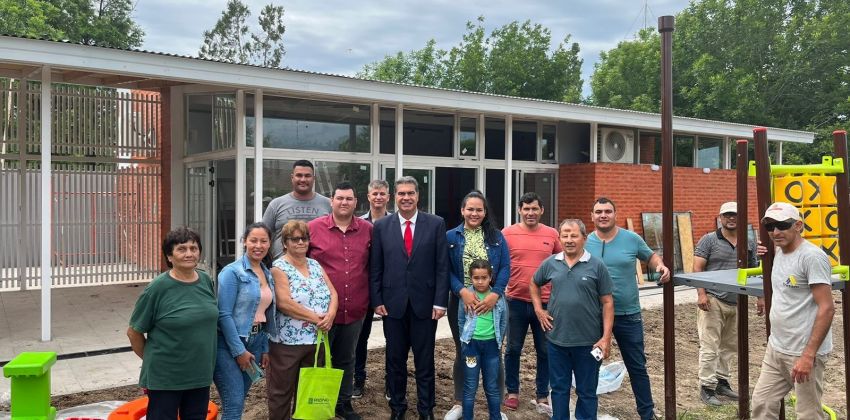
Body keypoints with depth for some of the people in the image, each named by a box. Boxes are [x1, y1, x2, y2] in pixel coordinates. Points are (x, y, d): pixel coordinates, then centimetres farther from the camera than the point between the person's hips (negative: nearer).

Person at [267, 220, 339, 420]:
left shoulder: (316, 265, 10)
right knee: (281, 390, 5)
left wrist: (330, 315, -13)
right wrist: (315, 318, -18)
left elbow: (333, 294, 6)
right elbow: (284, 303, -19)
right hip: (287, 341, -6)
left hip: (317, 339, 6)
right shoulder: (279, 268, -8)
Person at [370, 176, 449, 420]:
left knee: (425, 360, 9)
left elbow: (442, 266, -2)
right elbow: (375, 268, 4)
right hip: (393, 303, 1)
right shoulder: (381, 226, 2)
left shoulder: (436, 224, -1)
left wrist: (440, 302, -7)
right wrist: (377, 300, -1)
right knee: (395, 359, 12)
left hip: (424, 303, -1)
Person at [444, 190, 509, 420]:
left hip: (491, 302, 0)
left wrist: (495, 294, -17)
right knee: (462, 352, 12)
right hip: (461, 302, 0)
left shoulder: (497, 237, 3)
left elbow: (505, 268, -3)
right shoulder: (451, 237, 1)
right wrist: (462, 291, -19)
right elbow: (447, 270, -4)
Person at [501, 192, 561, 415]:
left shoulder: (552, 234, 2)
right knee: (513, 349, 9)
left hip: (546, 302, 1)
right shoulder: (507, 233, -3)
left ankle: (542, 396, 22)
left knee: (545, 351, 8)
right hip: (516, 301, -1)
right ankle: (512, 392, 25)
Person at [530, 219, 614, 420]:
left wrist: (606, 337, -9)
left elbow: (607, 303, -5)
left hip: (588, 342, -2)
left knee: (586, 391, 11)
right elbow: (533, 284, 20)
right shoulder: (550, 263, 2)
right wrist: (539, 310, 8)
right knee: (559, 388, 15)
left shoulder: (597, 265, -6)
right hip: (557, 339, 3)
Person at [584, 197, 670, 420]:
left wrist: (661, 266, -10)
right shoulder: (585, 243, -3)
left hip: (628, 314, 0)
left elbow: (650, 256, 12)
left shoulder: (632, 239, -4)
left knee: (637, 367, 12)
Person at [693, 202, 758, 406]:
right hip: (712, 300, -5)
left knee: (730, 346, 12)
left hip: (737, 303, 5)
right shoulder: (709, 240, -2)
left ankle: (721, 381, 26)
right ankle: (707, 387, 3)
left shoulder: (749, 243, 11)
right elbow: (697, 268, -6)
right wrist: (701, 293, -16)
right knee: (710, 346, -4)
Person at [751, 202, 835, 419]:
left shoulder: (812, 257, -16)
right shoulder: (779, 253, 10)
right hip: (775, 348, 8)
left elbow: (827, 308, -20)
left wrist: (808, 355, -22)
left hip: (803, 352, -8)